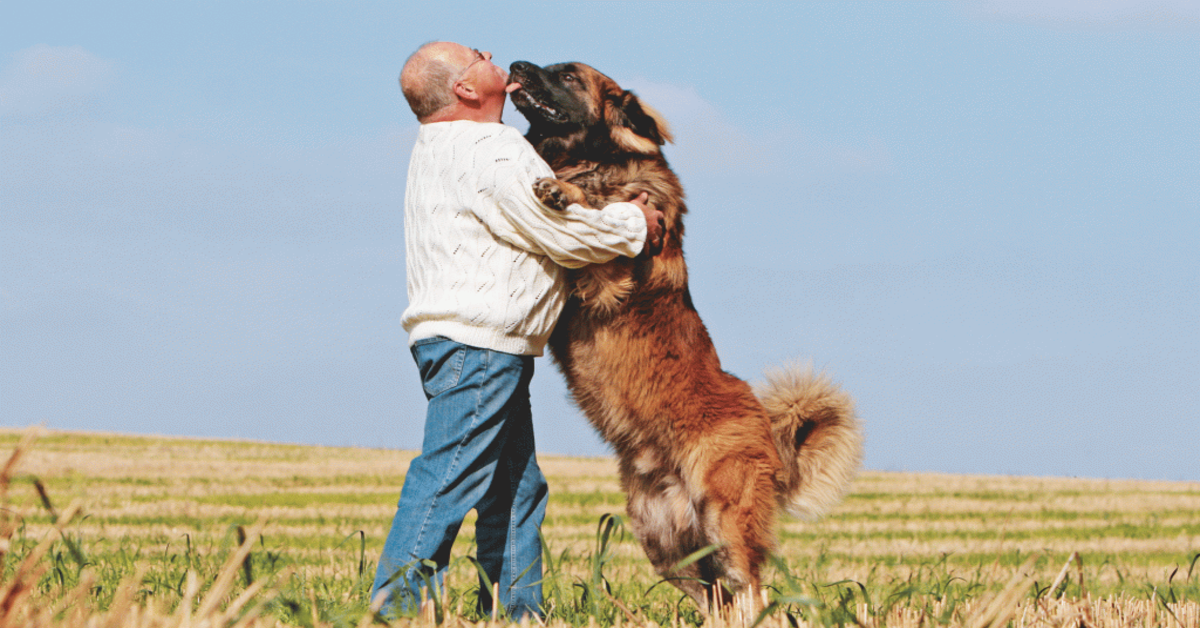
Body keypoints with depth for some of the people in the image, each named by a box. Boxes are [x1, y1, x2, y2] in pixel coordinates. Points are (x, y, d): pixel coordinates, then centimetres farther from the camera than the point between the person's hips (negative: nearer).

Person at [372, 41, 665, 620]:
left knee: (517, 490, 14)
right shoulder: (491, 153, -16)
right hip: (476, 347, -11)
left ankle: (516, 615, 16)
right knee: (446, 483, -13)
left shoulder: (437, 148, 16)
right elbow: (566, 235, -14)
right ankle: (396, 609, -16)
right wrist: (634, 223, 3)